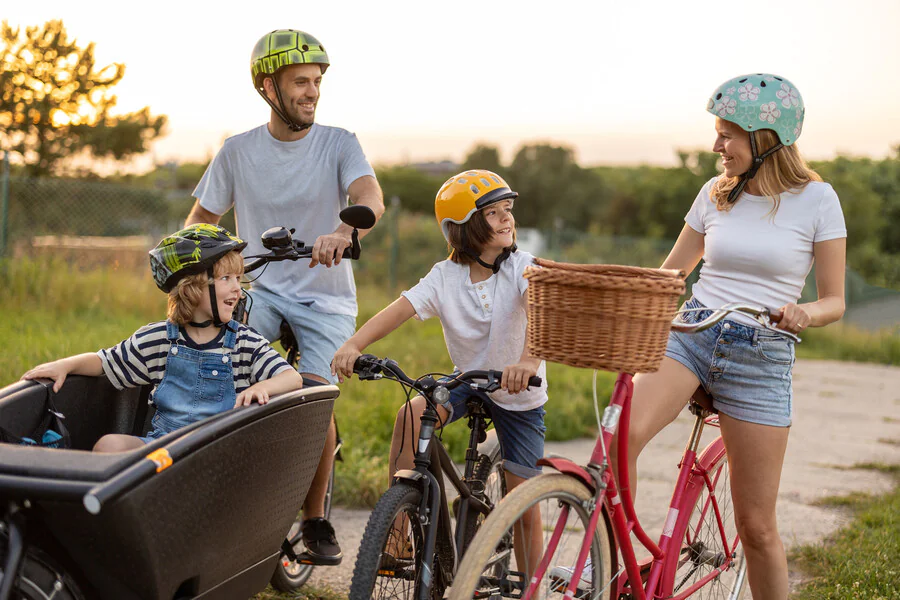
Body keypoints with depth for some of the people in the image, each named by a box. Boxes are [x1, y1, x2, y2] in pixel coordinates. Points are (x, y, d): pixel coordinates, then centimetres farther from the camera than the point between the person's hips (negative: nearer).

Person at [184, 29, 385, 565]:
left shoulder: (338, 144, -5)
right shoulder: (238, 152, 2)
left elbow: (370, 198, -24)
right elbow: (201, 220, 9)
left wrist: (342, 233, -46)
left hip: (325, 297, -2)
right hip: (260, 289, 2)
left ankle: (316, 519, -2)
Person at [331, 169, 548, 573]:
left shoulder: (522, 268, -18)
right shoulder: (446, 276, -11)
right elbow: (400, 309, -24)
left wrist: (528, 360, -58)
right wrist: (353, 345, -42)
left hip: (519, 394, -1)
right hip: (466, 381, 2)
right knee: (412, 415, -28)